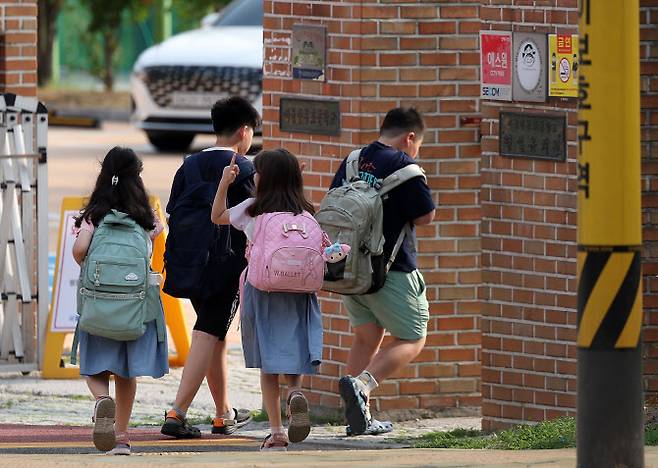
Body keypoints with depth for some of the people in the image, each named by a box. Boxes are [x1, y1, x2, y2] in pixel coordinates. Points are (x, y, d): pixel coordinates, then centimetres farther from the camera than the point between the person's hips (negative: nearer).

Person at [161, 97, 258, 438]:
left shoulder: (189, 166, 10)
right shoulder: (244, 169, -7)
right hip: (227, 265, -6)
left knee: (216, 336, 19)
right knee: (208, 336, -7)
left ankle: (224, 414, 27)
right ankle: (177, 414, -18)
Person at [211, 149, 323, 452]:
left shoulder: (253, 210, 0)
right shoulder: (305, 214, 3)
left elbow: (217, 217, 16)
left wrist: (224, 183, 17)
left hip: (262, 291, -1)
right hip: (297, 293, 1)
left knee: (268, 366, 5)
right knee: (292, 359, 9)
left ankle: (276, 431, 1)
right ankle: (296, 393, -23)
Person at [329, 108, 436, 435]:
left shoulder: (352, 162, 8)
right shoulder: (402, 165, -14)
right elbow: (425, 216, -10)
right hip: (391, 270, -7)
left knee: (366, 338, 17)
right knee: (411, 340, 3)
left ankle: (359, 419, 11)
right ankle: (361, 383, -22)